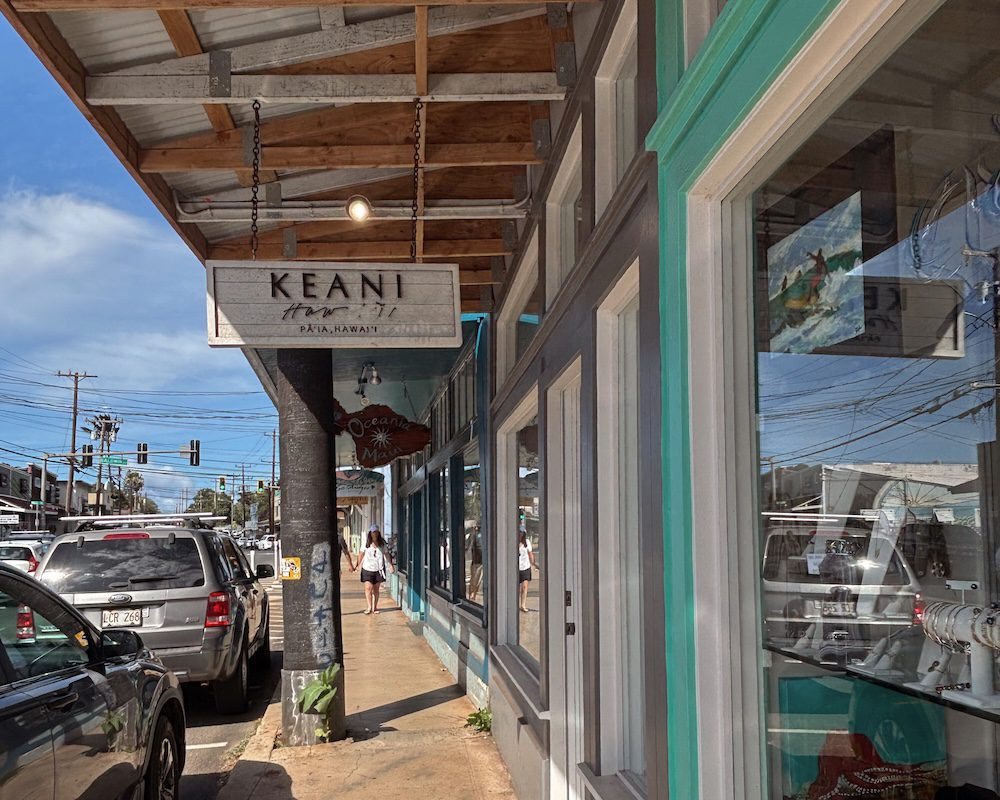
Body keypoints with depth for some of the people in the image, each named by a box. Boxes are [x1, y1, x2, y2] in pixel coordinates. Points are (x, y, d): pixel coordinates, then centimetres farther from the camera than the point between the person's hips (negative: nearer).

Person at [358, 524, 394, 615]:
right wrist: (358, 565, 1)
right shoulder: (366, 543, -3)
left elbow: (386, 555, 10)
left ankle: (375, 607, 16)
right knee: (368, 588, -12)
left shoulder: (382, 543, 1)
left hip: (378, 569, 2)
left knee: (376, 589, 8)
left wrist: (391, 565, 5)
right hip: (367, 569, -2)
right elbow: (361, 555, 6)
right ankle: (369, 607, -11)